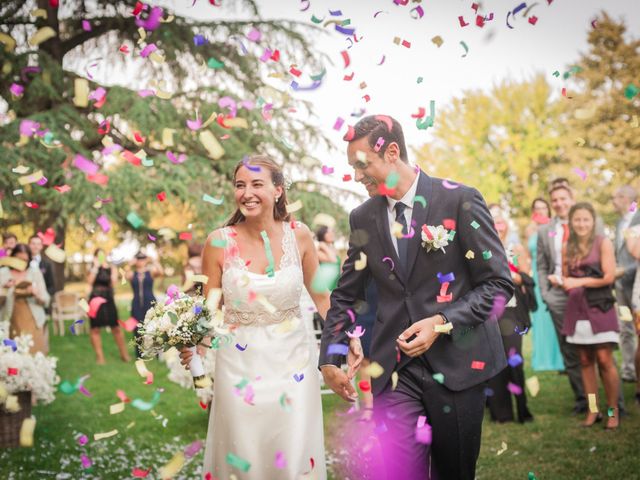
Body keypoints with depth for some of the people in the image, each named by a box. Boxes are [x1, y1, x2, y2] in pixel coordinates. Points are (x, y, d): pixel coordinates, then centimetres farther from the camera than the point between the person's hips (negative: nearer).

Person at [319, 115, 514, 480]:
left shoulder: (460, 200, -6)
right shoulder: (363, 219, 7)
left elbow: (499, 282, -6)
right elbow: (346, 295, 14)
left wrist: (442, 322, -17)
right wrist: (330, 358, 5)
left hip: (456, 362, -2)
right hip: (395, 367, 3)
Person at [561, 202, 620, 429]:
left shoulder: (603, 243, -2)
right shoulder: (568, 247, 11)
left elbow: (609, 277, -8)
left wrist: (580, 282, -8)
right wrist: (566, 284, -4)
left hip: (600, 307, -4)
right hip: (577, 309, 4)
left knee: (604, 360, -7)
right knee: (585, 361, 5)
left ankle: (613, 410, 5)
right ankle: (593, 410, 13)